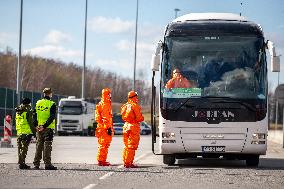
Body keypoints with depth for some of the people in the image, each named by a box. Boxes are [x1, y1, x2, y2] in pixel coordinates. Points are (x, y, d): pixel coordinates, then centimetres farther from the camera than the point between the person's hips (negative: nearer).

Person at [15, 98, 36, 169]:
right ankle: (22, 164, -10)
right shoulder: (27, 111, -10)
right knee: (24, 148, -7)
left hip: (19, 132, 7)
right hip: (26, 132, -7)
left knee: (20, 148, 12)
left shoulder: (17, 112, 14)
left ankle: (20, 163, 15)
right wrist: (34, 131, -7)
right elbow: (30, 123, -13)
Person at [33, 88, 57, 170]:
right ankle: (47, 164, -6)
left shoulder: (38, 103, 9)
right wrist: (45, 126, -18)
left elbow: (34, 115, 5)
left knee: (39, 145, 11)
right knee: (47, 145, -3)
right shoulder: (52, 104, -7)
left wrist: (36, 125, 0)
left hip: (39, 128, 5)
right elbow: (52, 117, -16)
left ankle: (36, 164, 12)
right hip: (48, 128, -5)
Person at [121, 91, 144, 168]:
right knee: (132, 146, -5)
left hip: (126, 125, 8)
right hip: (134, 126, -8)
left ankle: (125, 162, 17)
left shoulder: (125, 106, 11)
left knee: (126, 145, 15)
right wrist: (142, 118, 6)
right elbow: (139, 118, -13)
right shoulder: (135, 106, -12)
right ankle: (129, 163, -6)